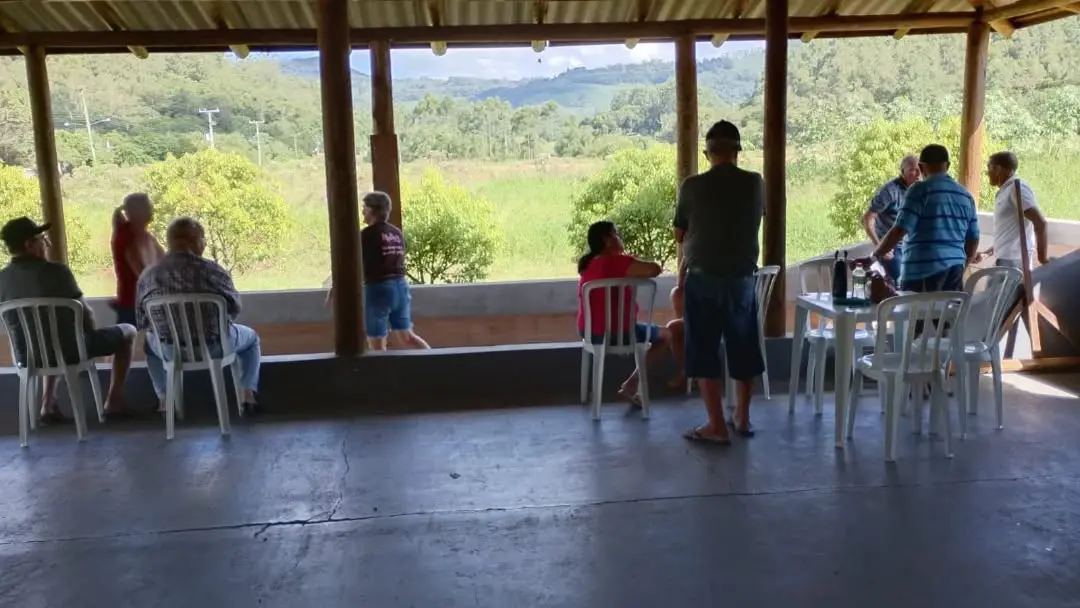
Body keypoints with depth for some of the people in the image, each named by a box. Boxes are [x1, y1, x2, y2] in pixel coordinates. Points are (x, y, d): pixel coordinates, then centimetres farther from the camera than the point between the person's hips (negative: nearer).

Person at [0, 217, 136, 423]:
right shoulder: (55, 271, -17)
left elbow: (17, 322, 12)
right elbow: (85, 313, -8)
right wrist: (92, 333, 13)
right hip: (68, 350, -6)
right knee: (127, 331, 17)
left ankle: (48, 404, 27)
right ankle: (114, 402, 16)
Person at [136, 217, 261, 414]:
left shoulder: (147, 275, -4)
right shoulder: (213, 270, -13)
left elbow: (142, 321, 3)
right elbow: (234, 309, -3)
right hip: (214, 345, -3)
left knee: (151, 341, 38)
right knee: (251, 337, 28)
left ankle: (164, 399, 31)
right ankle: (247, 396, 17)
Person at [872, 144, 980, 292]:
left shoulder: (920, 190, -7)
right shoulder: (965, 195, 14)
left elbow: (899, 230, -14)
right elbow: (973, 239, 16)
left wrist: (877, 254, -1)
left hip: (922, 271, -6)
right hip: (955, 270, 6)